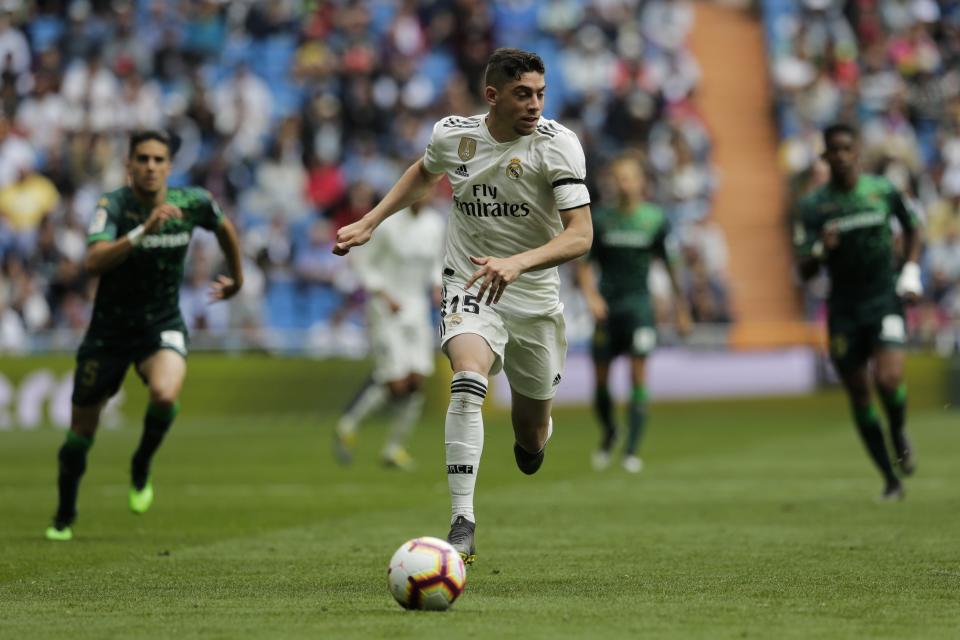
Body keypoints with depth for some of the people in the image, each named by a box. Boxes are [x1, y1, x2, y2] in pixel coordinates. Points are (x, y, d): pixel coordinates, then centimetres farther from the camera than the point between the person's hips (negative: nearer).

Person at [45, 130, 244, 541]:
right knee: (81, 430, 7)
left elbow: (224, 228, 16)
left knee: (165, 394, -31)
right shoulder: (112, 206, -17)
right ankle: (64, 517, 30)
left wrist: (236, 277, 28)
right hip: (110, 329, -1)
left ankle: (141, 467, -1)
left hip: (162, 326, 1)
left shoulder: (192, 202, -7)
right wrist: (143, 230, -43)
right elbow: (93, 261, -34)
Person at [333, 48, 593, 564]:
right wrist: (368, 223, 14)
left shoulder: (557, 144, -16)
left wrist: (516, 263, -39)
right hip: (469, 287, 0)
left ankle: (532, 442, 53)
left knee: (532, 442, 11)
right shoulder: (452, 134, -6)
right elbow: (424, 173, 20)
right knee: (468, 379, -32)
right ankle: (462, 525, -33)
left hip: (534, 297, 0)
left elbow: (580, 235, -24)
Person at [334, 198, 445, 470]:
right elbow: (363, 262, -8)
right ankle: (348, 425, 10)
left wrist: (436, 286, 2)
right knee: (397, 383, -12)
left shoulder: (435, 224, 4)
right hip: (386, 310, -6)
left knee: (417, 381, -4)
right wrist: (385, 296, -16)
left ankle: (395, 448, 10)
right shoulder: (388, 224, -14)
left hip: (417, 308, 6)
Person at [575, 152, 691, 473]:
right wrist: (590, 295, -8)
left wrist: (681, 311, 8)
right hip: (607, 306, 2)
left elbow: (671, 266, 5)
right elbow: (584, 264, 9)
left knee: (638, 373, -13)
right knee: (600, 378, 7)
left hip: (638, 302, -2)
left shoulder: (655, 220, -2)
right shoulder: (601, 220, 2)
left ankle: (632, 449, -10)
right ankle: (608, 431, 35)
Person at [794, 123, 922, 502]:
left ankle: (899, 433, 12)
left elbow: (912, 230, 18)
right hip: (843, 310, 1)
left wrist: (911, 273, 5)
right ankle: (891, 481, 17)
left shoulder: (884, 192, -1)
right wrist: (821, 250, -24)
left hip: (885, 300, -1)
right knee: (859, 396, 4)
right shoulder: (812, 207, -4)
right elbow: (804, 271, -4)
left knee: (888, 379, -22)